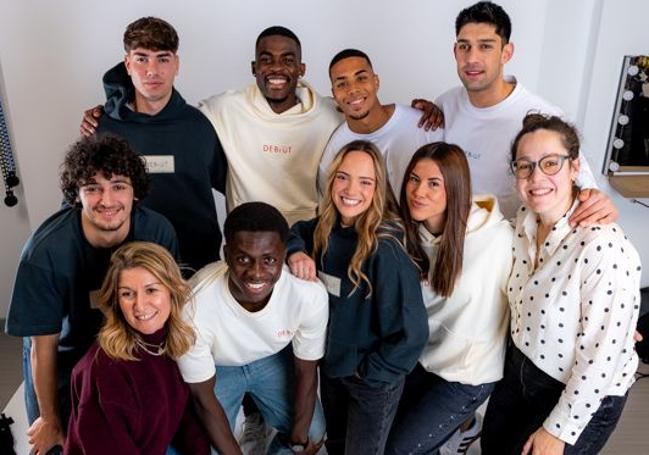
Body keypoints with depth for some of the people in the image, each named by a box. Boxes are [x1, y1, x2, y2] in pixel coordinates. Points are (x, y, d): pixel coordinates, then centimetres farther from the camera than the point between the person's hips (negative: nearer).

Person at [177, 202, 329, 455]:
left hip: (273, 358, 2)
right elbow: (203, 396, -20)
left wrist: (300, 434, -5)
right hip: (216, 367, -1)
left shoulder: (310, 295, -33)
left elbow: (306, 370, -13)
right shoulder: (195, 308, -38)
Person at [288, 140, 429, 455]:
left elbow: (411, 333, -26)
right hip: (331, 361, 6)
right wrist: (295, 251, -15)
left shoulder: (385, 250, -29)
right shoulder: (325, 227, -11)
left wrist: (369, 373, -15)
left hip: (372, 380, -5)